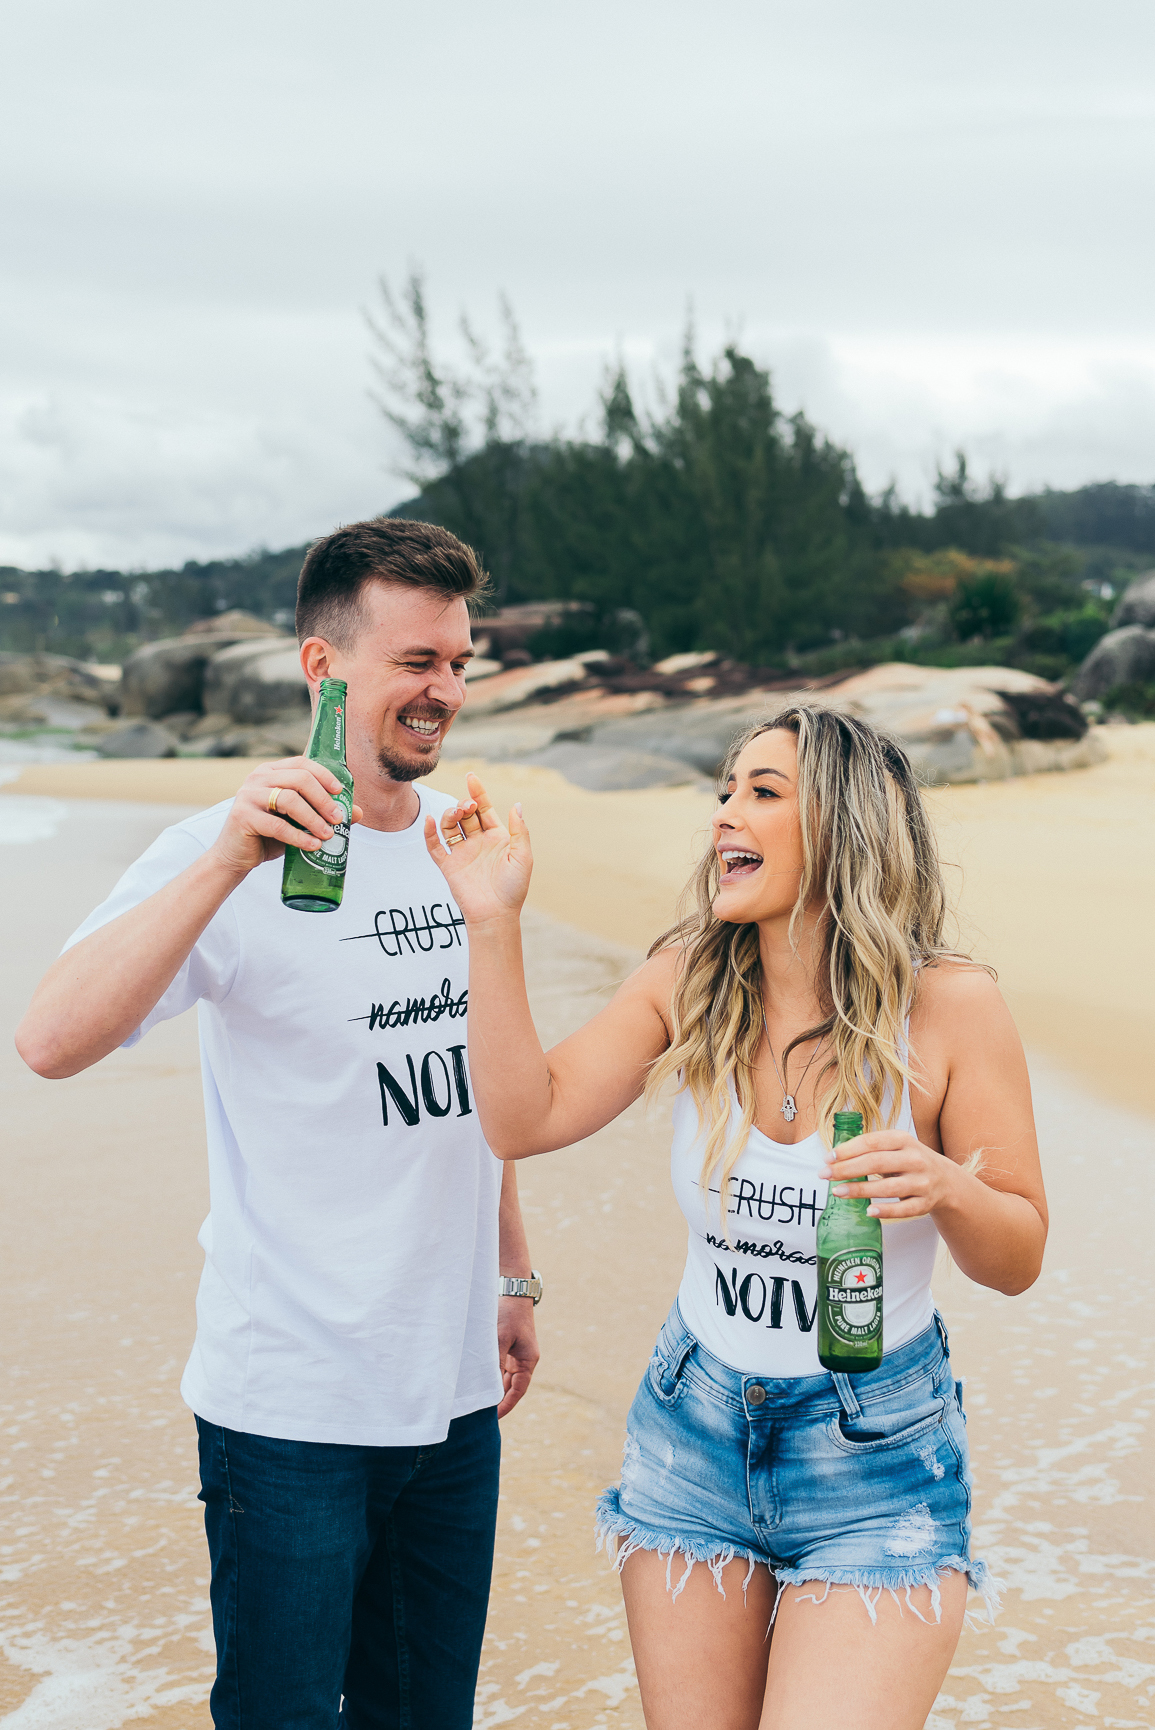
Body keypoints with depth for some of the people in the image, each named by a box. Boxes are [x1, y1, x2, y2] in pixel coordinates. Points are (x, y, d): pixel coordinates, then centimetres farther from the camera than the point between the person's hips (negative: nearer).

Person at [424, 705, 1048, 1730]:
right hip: (694, 1431, 4)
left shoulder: (950, 1006, -13)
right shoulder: (689, 982, -4)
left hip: (877, 1457, -3)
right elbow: (524, 1120, -9)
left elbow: (1018, 1258, -6)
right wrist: (493, 926, -15)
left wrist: (943, 1186, -28)